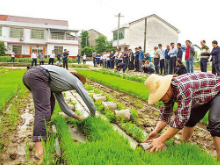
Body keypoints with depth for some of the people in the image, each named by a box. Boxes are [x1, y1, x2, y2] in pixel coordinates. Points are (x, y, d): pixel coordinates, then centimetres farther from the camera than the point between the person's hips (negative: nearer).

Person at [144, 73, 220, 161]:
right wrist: (156, 131, -20)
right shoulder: (168, 91, -13)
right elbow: (166, 113, -6)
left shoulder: (183, 89, -40)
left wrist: (161, 140, -39)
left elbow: (181, 118, -42)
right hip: (203, 97, 8)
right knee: (190, 120, 10)